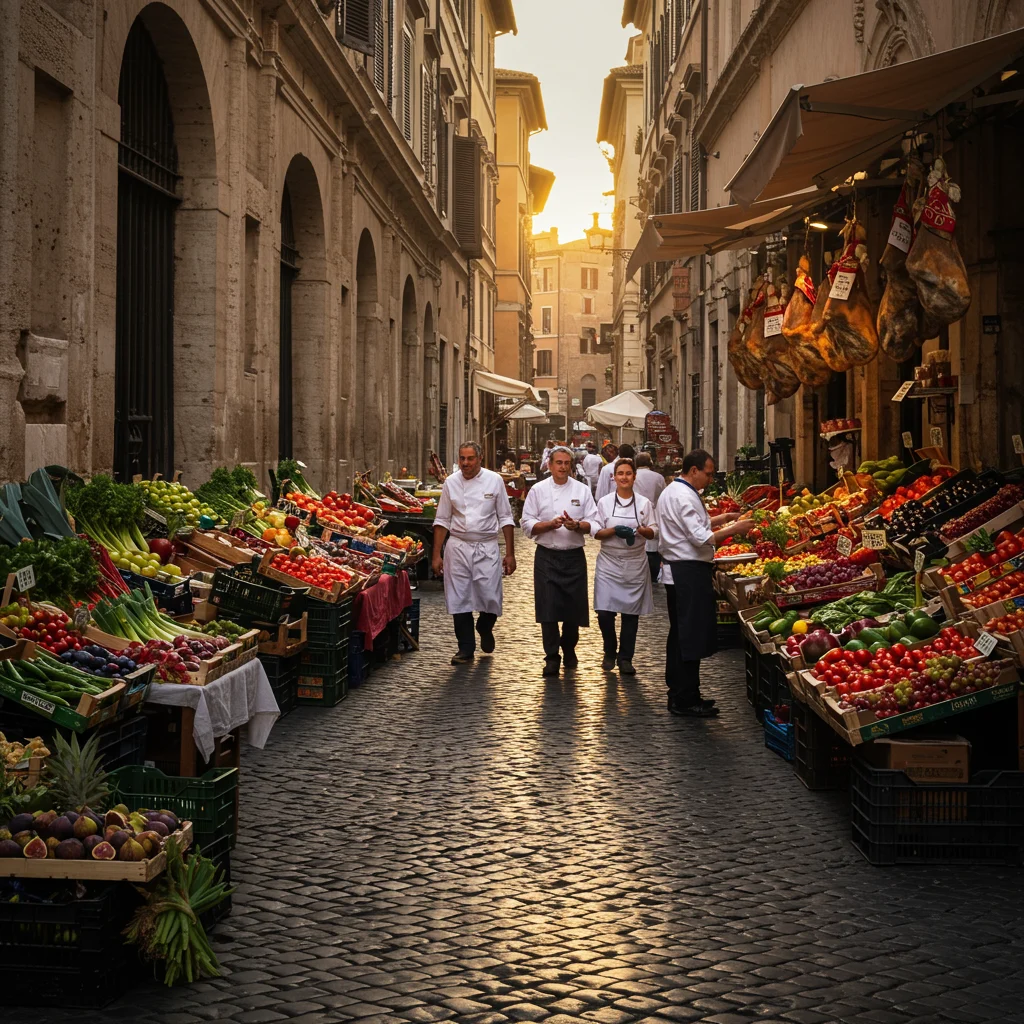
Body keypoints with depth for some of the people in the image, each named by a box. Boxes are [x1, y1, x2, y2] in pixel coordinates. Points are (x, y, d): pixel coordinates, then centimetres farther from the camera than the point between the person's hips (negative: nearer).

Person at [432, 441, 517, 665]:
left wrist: (510, 553, -1)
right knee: (459, 601, 1)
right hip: (458, 548, 1)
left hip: (487, 548, -1)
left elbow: (505, 518, 3)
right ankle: (465, 649, 14)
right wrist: (436, 555, 3)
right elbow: (442, 520, 7)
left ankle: (485, 628, 28)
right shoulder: (451, 483, 2)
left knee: (491, 598, -5)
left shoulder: (494, 481, -1)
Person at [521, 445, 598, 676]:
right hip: (547, 557, -1)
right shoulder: (538, 490, 3)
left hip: (574, 556, 1)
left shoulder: (582, 490, 5)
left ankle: (568, 650, 29)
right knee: (548, 609, -5)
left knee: (574, 608, 6)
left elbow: (593, 524, 3)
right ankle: (552, 657, 5)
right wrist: (550, 525, -15)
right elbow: (528, 525, 1)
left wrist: (576, 525, -17)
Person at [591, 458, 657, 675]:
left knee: (631, 613, 4)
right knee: (605, 613, -7)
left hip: (634, 565, 1)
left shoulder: (644, 503, 3)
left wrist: (641, 530, -18)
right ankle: (610, 653, 17)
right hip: (609, 562, -1)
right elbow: (596, 532, 1)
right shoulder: (605, 502, 2)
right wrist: (614, 531, -17)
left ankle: (625, 658, 16)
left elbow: (653, 533, 4)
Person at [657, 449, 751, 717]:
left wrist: (722, 519, 17)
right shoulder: (685, 497, -17)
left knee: (679, 634, 15)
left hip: (676, 571, 11)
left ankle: (679, 694, 23)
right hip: (690, 573, -11)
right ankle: (686, 700, -2)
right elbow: (701, 538, -23)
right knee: (692, 636, -6)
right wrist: (735, 529, -16)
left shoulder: (672, 491, 15)